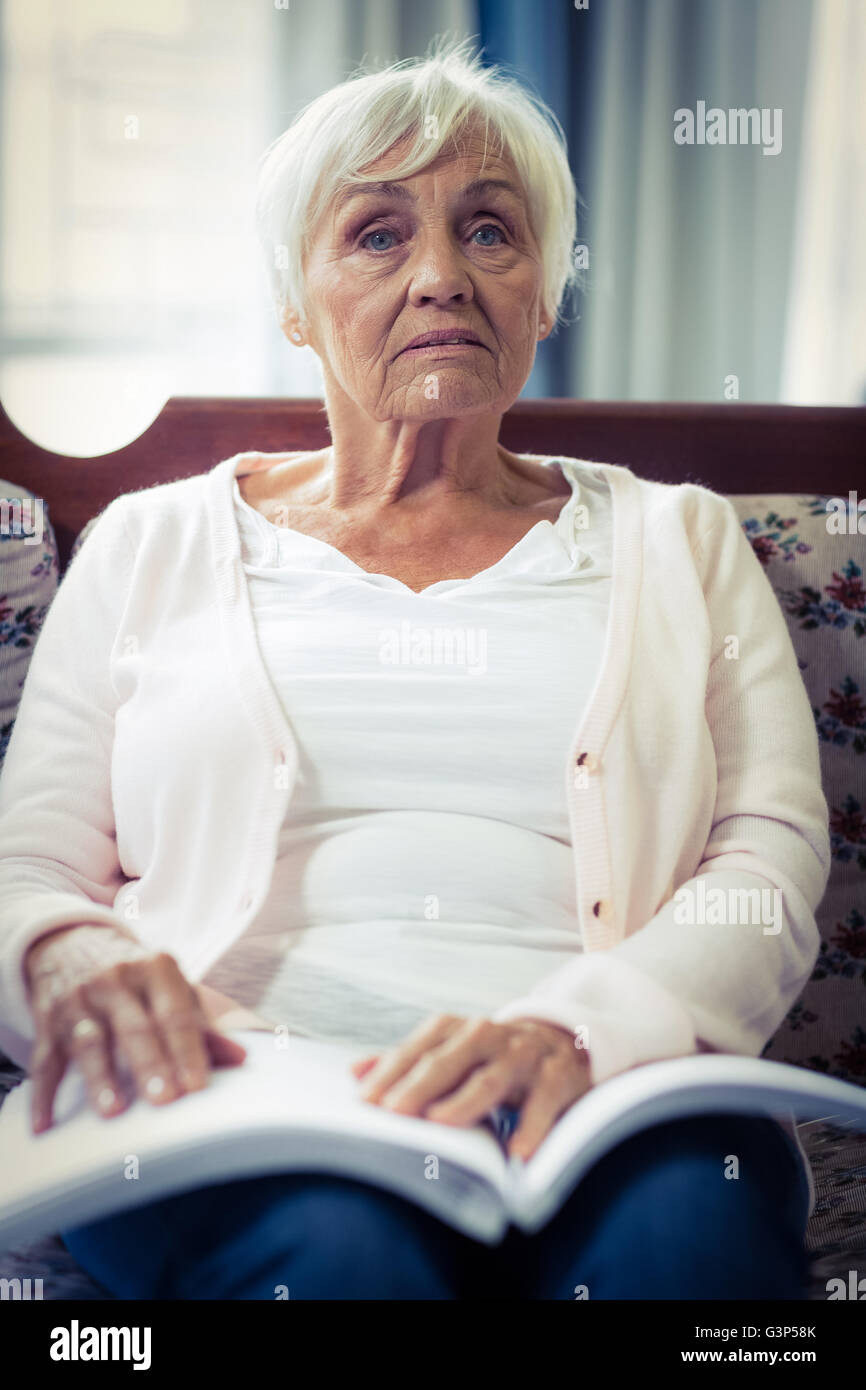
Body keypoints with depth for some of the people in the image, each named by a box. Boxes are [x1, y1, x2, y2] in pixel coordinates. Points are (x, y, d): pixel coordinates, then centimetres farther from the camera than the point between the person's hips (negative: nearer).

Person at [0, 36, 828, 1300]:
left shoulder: (677, 544, 19)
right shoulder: (156, 546, 19)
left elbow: (772, 863, 7)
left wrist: (577, 1028, -15)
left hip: (598, 1110, 1)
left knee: (692, 1233, -34)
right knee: (334, 1254, -35)